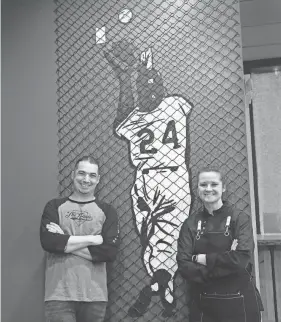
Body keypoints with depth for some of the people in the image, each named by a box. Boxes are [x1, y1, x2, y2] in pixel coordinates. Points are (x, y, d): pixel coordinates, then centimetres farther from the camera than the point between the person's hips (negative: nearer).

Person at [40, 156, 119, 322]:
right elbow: (48, 241, -10)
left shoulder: (107, 211, 6)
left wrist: (65, 243, -8)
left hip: (95, 296, 1)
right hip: (59, 294, -1)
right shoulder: (55, 206, 7)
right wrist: (92, 239, -10)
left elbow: (110, 252, -6)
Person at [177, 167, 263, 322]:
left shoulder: (240, 218, -4)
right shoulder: (190, 224, 2)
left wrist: (203, 258, -12)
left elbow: (241, 259, -18)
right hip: (202, 305, 2)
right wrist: (225, 262, -17)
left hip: (238, 303, -1)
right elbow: (184, 266, -9)